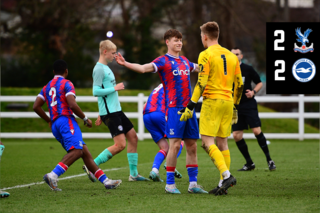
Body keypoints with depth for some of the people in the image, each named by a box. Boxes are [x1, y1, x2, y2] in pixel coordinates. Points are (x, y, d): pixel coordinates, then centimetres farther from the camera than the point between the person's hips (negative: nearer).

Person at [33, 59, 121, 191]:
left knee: (85, 152, 6)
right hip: (66, 120, -8)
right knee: (77, 150, -23)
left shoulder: (47, 87, 23)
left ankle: (105, 181, 3)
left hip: (54, 125, 8)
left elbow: (36, 106, 13)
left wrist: (49, 121, 24)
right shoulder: (66, 84, 2)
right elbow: (72, 105, -12)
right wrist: (85, 119, 0)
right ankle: (53, 175, -41)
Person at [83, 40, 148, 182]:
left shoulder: (106, 68, 17)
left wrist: (101, 115, 24)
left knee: (133, 137, 10)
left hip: (116, 110, 10)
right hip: (109, 112, -10)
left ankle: (133, 174, 15)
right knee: (120, 144, -14)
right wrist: (114, 88, -14)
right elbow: (96, 91, -21)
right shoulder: (99, 69, -13)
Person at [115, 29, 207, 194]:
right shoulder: (163, 61, -3)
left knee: (192, 145, 6)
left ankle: (193, 183, 11)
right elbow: (144, 68, -18)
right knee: (175, 144, -11)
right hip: (174, 108, -6)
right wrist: (125, 64, -34)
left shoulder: (185, 61, 17)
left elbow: (200, 68, 38)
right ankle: (170, 184, -5)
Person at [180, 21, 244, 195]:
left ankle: (226, 175, -23)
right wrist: (234, 106, 25)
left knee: (207, 141, -7)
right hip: (228, 102, 7)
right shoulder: (231, 56, 14)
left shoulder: (206, 55, -6)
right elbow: (239, 84, 16)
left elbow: (201, 83, -13)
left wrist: (191, 106, -12)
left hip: (212, 101, -7)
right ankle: (223, 184, 7)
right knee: (222, 143, 10)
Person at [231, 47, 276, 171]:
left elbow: (259, 83, 9)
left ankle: (269, 160, -4)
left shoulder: (248, 69, 1)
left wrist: (253, 92, -8)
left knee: (257, 131, -15)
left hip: (249, 104, -3)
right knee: (236, 136, -2)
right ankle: (249, 163, 10)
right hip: (235, 107, 3)